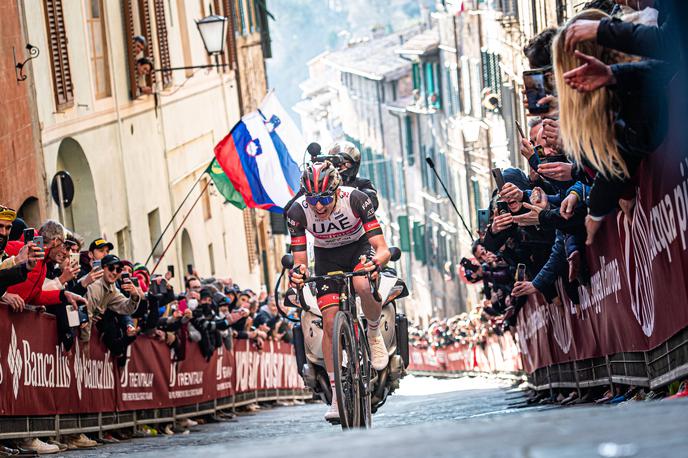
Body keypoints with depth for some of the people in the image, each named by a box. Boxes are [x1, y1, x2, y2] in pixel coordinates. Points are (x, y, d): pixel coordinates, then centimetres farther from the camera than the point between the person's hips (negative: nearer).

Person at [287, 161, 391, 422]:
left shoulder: (356, 199, -31)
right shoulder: (298, 212, -26)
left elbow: (383, 249, -32)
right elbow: (300, 261, -22)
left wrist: (377, 261, -55)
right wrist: (297, 273, -46)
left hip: (359, 248, -2)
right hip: (327, 258, 2)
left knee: (362, 285, -36)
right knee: (330, 321, -12)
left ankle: (374, 334, -4)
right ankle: (337, 395, -4)